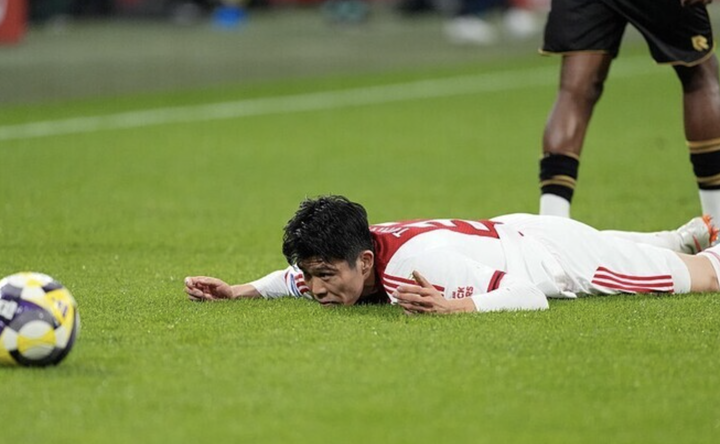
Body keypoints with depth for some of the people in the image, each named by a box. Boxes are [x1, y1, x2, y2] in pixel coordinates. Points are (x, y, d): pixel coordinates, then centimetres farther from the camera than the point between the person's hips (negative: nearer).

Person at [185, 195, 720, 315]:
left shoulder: (421, 262, -46)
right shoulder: (343, 260, -25)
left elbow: (531, 296, -45)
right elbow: (298, 277, -1)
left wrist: (457, 306, -59)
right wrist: (239, 291, -17)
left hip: (553, 250, -7)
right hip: (510, 233, 7)